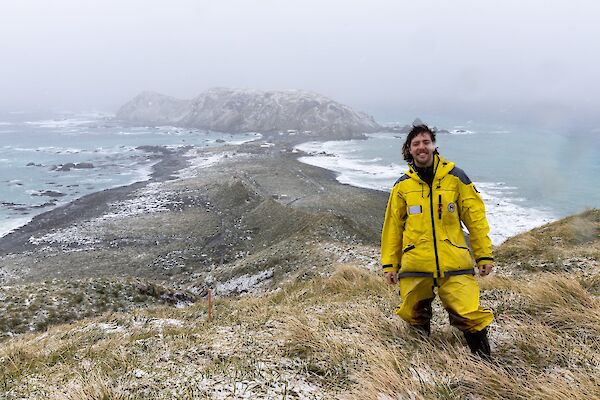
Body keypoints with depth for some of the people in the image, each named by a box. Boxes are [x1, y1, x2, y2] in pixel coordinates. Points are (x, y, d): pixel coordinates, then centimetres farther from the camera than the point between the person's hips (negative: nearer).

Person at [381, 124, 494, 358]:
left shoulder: (455, 177, 3)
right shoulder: (402, 185, 6)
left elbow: (476, 218, 6)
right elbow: (392, 227, 10)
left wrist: (484, 256, 3)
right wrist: (389, 264, 7)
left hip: (454, 263, -1)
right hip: (415, 266, 2)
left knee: (469, 314, -10)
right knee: (412, 314, 6)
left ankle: (483, 359, 16)